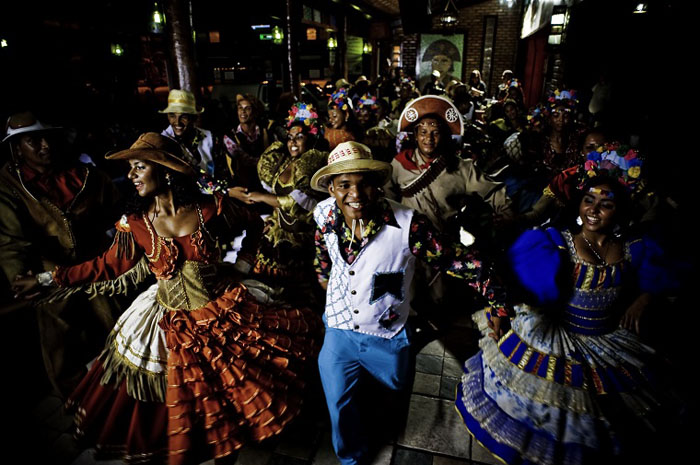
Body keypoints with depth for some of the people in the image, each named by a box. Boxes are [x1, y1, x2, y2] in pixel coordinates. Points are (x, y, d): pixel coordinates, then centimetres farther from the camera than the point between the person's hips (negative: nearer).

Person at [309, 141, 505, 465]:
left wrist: (500, 302, -25)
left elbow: (456, 260, -22)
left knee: (397, 386, 28)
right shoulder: (325, 216, -15)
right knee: (339, 407, 18)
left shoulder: (407, 225, -28)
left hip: (387, 336, -2)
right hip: (339, 330, 2)